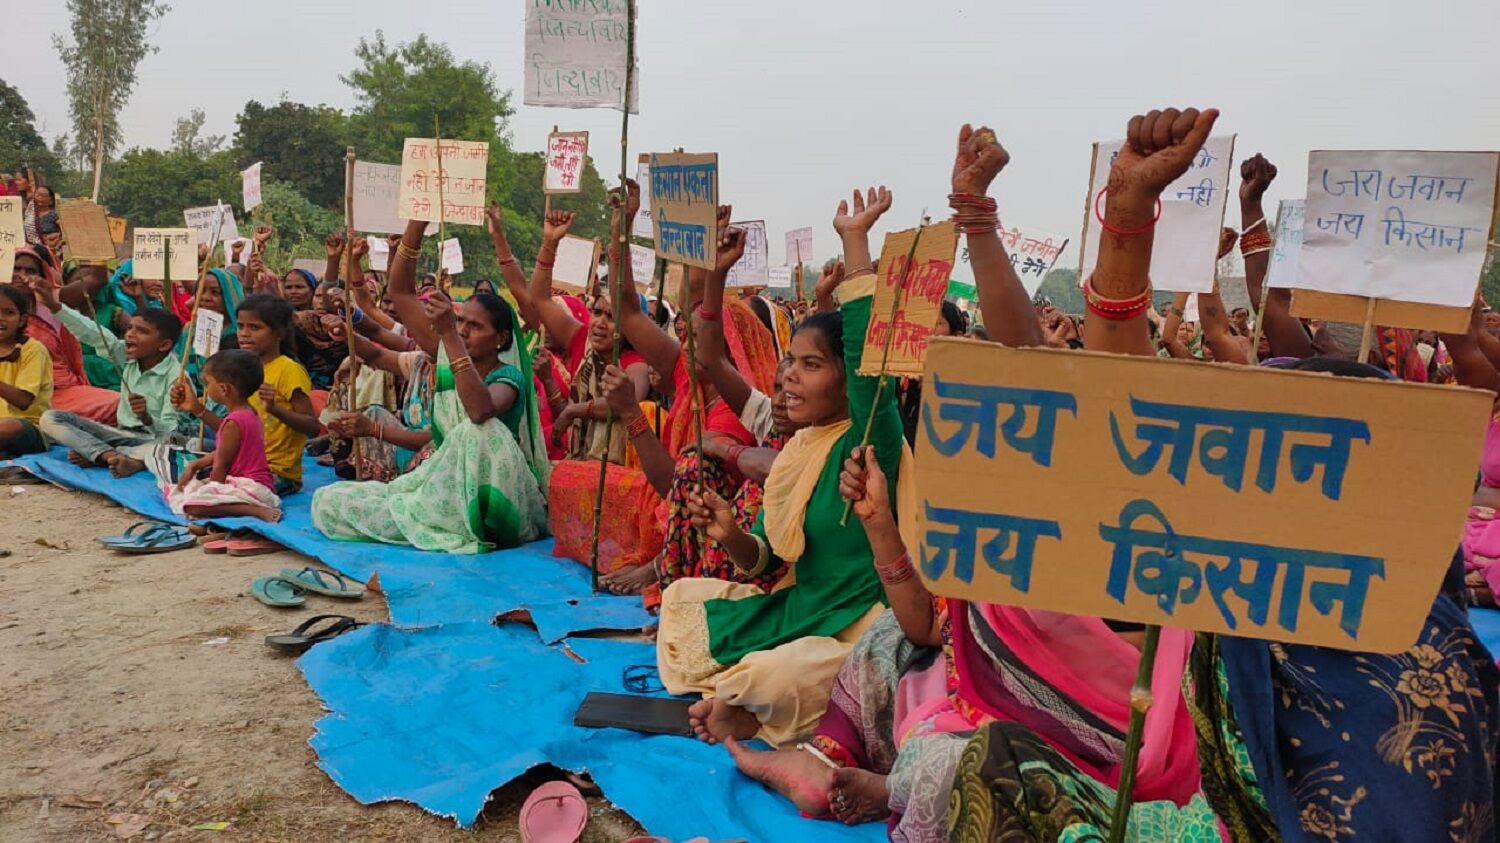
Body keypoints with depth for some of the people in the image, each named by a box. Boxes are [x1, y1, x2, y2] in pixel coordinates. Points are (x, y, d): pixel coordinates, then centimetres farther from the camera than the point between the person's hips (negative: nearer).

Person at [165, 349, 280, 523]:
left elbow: (221, 466, -12)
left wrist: (210, 493, 2)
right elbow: (222, 454, 21)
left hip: (249, 487, -10)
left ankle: (257, 510, -25)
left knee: (191, 505, -26)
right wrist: (194, 465, 15)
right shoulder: (249, 413, 12)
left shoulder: (234, 422, -18)